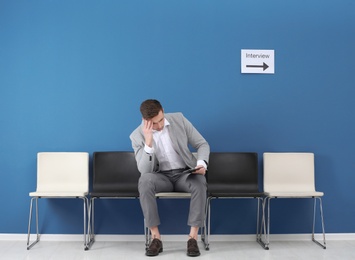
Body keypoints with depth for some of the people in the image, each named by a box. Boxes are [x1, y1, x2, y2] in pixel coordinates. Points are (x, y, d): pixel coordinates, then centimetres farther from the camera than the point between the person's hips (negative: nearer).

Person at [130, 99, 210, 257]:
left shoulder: (179, 119, -6)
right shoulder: (137, 136, -10)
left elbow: (202, 144, 0)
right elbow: (145, 171, -18)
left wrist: (202, 163, -20)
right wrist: (148, 141, -30)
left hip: (185, 173, 1)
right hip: (161, 176, 0)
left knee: (200, 183, -34)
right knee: (145, 181, -35)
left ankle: (193, 238, -25)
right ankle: (156, 237, -25)